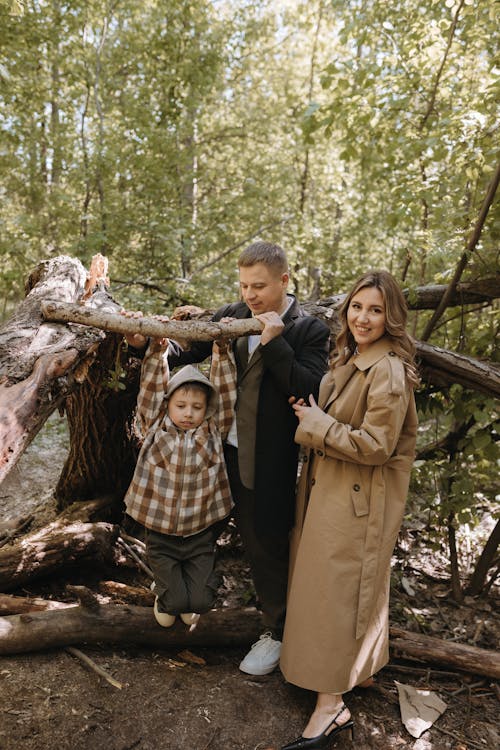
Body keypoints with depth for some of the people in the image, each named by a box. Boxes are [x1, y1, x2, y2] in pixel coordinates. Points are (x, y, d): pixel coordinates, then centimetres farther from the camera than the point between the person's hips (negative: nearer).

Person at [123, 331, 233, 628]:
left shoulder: (213, 432, -6)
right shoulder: (156, 428, -7)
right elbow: (152, 389, -14)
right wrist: (156, 350, -25)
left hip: (201, 534, 1)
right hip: (161, 534, -1)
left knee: (201, 601, 0)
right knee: (176, 601, -3)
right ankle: (165, 596, 33)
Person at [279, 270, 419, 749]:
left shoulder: (388, 371, -21)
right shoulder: (348, 361, 8)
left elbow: (375, 445, -24)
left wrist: (315, 425, -18)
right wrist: (313, 417, -1)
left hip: (359, 500, -9)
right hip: (329, 489, 9)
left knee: (334, 592, -1)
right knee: (339, 587, 22)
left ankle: (330, 707, 15)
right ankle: (358, 666, 44)